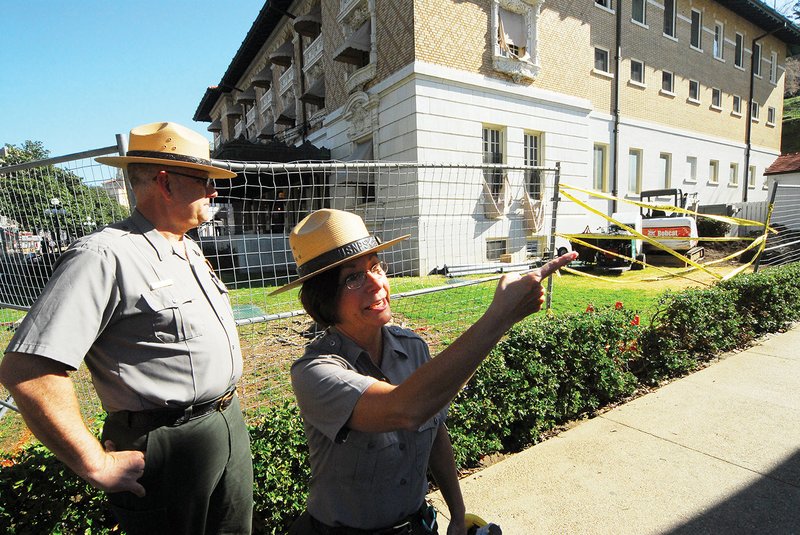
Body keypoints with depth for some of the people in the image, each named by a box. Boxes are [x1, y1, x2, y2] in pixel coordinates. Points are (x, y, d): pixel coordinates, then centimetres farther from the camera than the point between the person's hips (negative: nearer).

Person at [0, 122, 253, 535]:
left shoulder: (189, 249, 9)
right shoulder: (106, 256, -20)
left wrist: (226, 409, 16)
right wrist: (97, 466, -19)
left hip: (231, 424, 8)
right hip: (170, 448, -8)